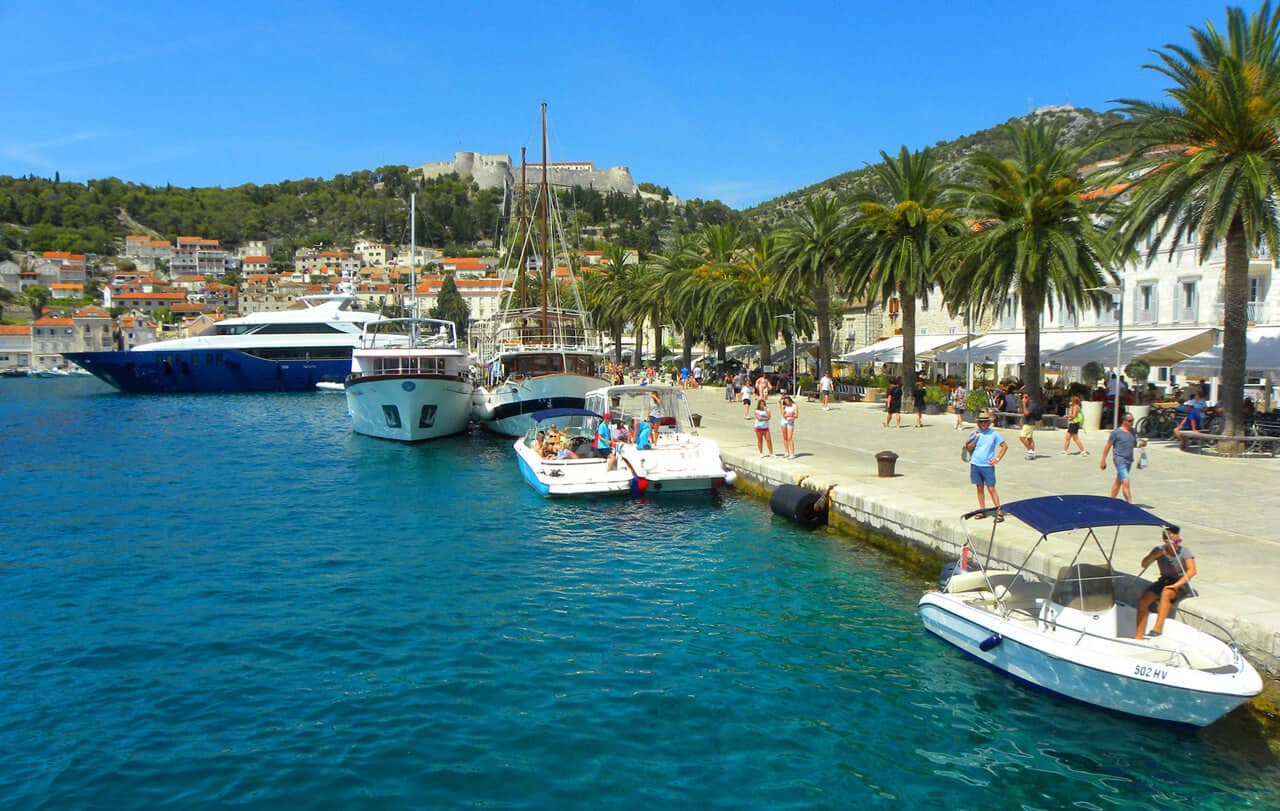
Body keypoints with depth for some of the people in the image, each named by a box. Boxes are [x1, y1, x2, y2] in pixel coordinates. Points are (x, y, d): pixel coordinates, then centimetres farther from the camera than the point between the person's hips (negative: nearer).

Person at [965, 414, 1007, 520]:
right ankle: (982, 511, 18)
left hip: (988, 466, -3)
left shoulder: (993, 434, -1)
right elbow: (968, 448, 0)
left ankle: (999, 512, 1)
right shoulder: (974, 434, 5)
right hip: (975, 465, 3)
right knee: (979, 488, 9)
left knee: (991, 489, -4)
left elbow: (1005, 446, 3)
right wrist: (976, 438, -11)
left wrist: (997, 459, -5)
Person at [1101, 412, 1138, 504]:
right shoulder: (1116, 432, -10)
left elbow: (1134, 444, 20)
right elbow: (1108, 446, -6)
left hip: (1129, 460, 7)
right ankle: (1130, 503, -14)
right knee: (1126, 482, -14)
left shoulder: (1132, 431, 10)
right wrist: (1103, 461, -6)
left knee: (1118, 481, 16)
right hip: (1120, 460, -7)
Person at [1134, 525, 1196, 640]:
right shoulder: (1159, 550, -2)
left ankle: (1157, 629, -36)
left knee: (1166, 592, -38)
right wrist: (1154, 556, -22)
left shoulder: (1184, 551, -13)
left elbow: (1192, 571, -25)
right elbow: (1144, 565, -2)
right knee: (1143, 599, -17)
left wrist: (1176, 585, -33)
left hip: (1181, 583, -4)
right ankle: (1139, 636, -14)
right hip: (1164, 581, 4)